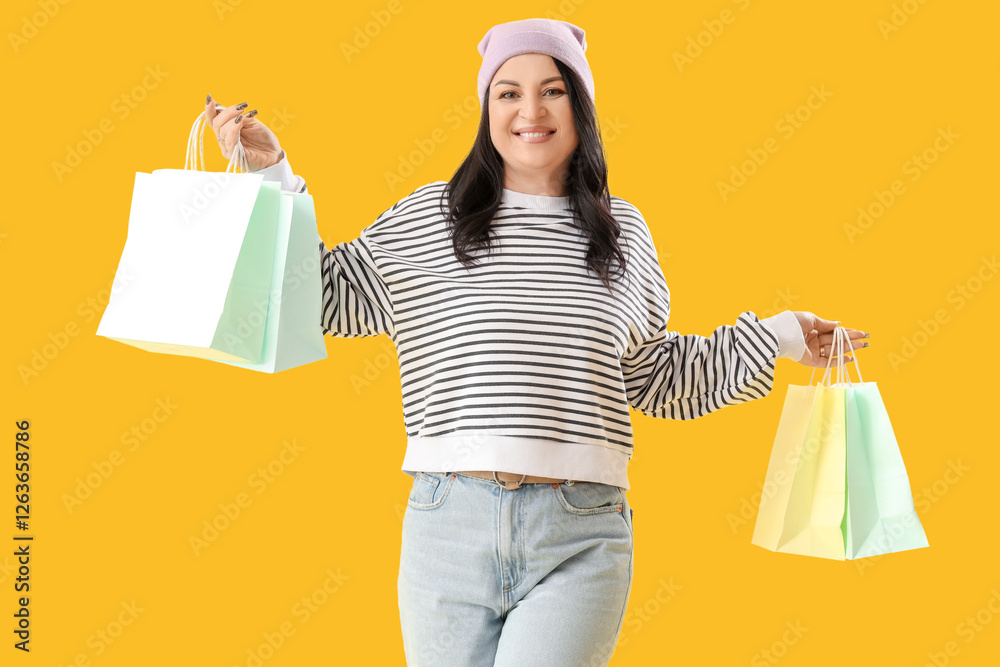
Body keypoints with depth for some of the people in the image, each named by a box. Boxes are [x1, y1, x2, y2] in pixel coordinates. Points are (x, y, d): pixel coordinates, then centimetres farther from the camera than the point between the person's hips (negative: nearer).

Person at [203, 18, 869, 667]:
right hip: (448, 525, 1)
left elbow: (658, 377, 21)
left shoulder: (622, 231, 11)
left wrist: (777, 336, 19)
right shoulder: (426, 217, 6)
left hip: (581, 542, 0)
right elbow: (326, 294, 12)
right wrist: (271, 171, 6)